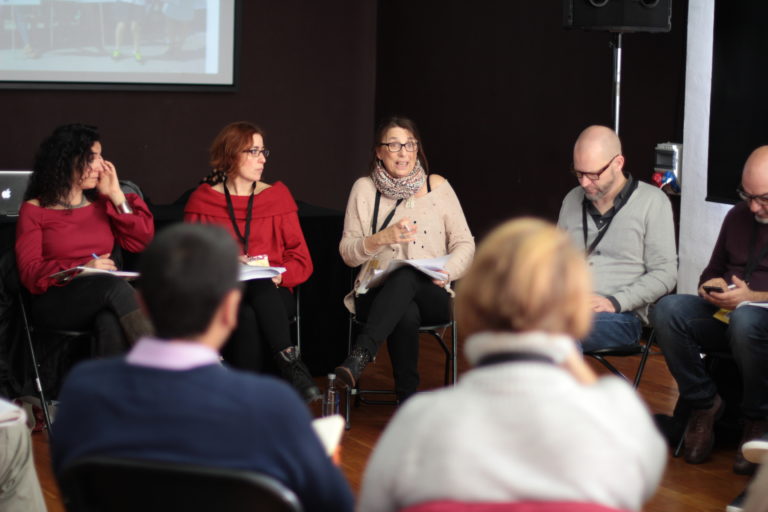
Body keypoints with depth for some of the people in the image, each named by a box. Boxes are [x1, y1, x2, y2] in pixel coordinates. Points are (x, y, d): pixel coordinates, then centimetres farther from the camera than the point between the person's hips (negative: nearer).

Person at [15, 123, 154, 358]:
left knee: (113, 323, -38)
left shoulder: (101, 203, 20)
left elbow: (141, 241, 11)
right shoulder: (34, 210, 7)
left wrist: (116, 197, 8)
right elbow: (30, 272, -3)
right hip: (55, 301, -3)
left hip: (103, 300, 3)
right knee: (113, 286, -36)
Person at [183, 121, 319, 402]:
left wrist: (278, 276, -11)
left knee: (260, 288, -37)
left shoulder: (277, 196, 15)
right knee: (247, 317, -38)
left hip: (272, 293, 1)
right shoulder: (203, 200, 11)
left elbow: (302, 261, 10)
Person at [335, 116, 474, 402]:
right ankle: (407, 402, -30)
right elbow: (347, 253, 4)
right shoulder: (364, 189, 7)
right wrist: (381, 238, -16)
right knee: (406, 314, -38)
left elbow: (465, 244, 7)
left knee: (407, 275, -38)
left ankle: (360, 356, -47)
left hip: (431, 295, 1)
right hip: (377, 296, 0)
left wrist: (446, 271, -14)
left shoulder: (438, 187, 8)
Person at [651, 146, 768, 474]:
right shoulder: (738, 216, 18)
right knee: (668, 309, -22)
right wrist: (712, 286, 4)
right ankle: (703, 404, -9)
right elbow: (712, 272, 28)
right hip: (727, 313, 6)